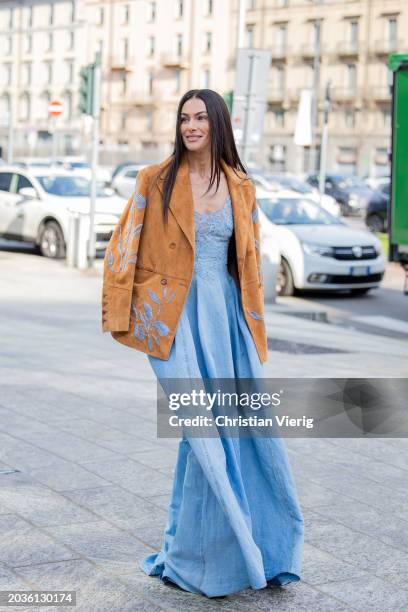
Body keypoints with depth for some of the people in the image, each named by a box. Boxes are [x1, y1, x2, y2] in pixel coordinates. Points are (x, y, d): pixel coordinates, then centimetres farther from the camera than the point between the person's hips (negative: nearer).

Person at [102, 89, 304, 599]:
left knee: (252, 430, 2)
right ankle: (194, 557, 7)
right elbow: (125, 249, 2)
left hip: (227, 315, 4)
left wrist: (253, 325, 13)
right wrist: (122, 316, -3)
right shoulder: (157, 181, 1)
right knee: (205, 434, -7)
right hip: (178, 317, -4)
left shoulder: (241, 188, 10)